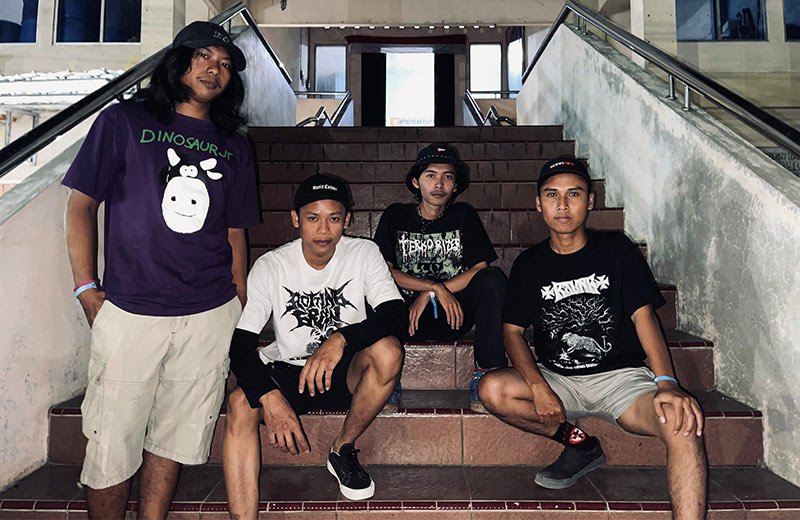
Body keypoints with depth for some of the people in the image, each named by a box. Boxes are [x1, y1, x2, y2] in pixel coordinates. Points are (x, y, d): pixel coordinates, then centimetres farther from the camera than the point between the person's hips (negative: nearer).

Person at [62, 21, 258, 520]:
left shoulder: (234, 146, 13)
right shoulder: (125, 121, 5)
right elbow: (82, 204, 4)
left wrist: (241, 312, 10)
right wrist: (87, 289, -3)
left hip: (211, 317, 3)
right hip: (129, 313, -2)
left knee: (176, 440, 11)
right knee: (112, 444, 3)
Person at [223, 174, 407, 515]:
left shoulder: (364, 253, -8)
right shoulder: (270, 266, -9)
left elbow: (395, 314, -21)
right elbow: (240, 342, -15)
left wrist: (340, 339, -38)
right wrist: (268, 395, -33)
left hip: (347, 372, 0)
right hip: (288, 371, 0)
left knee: (388, 350, -30)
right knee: (240, 404, -29)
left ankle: (343, 450, -6)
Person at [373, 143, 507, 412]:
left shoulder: (464, 215, 6)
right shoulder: (396, 216, 5)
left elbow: (481, 269, -6)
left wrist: (427, 295, -14)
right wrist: (436, 287, -19)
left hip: (453, 316, 1)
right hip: (408, 315, 0)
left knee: (492, 279, -25)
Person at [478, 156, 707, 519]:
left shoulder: (615, 249, 1)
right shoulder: (529, 264, 5)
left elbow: (643, 316, -8)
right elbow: (512, 331, 2)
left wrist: (666, 383, -24)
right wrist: (538, 387, -16)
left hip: (620, 375, -2)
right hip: (557, 380, 3)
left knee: (683, 423, -32)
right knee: (492, 390, -23)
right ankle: (579, 444, -2)